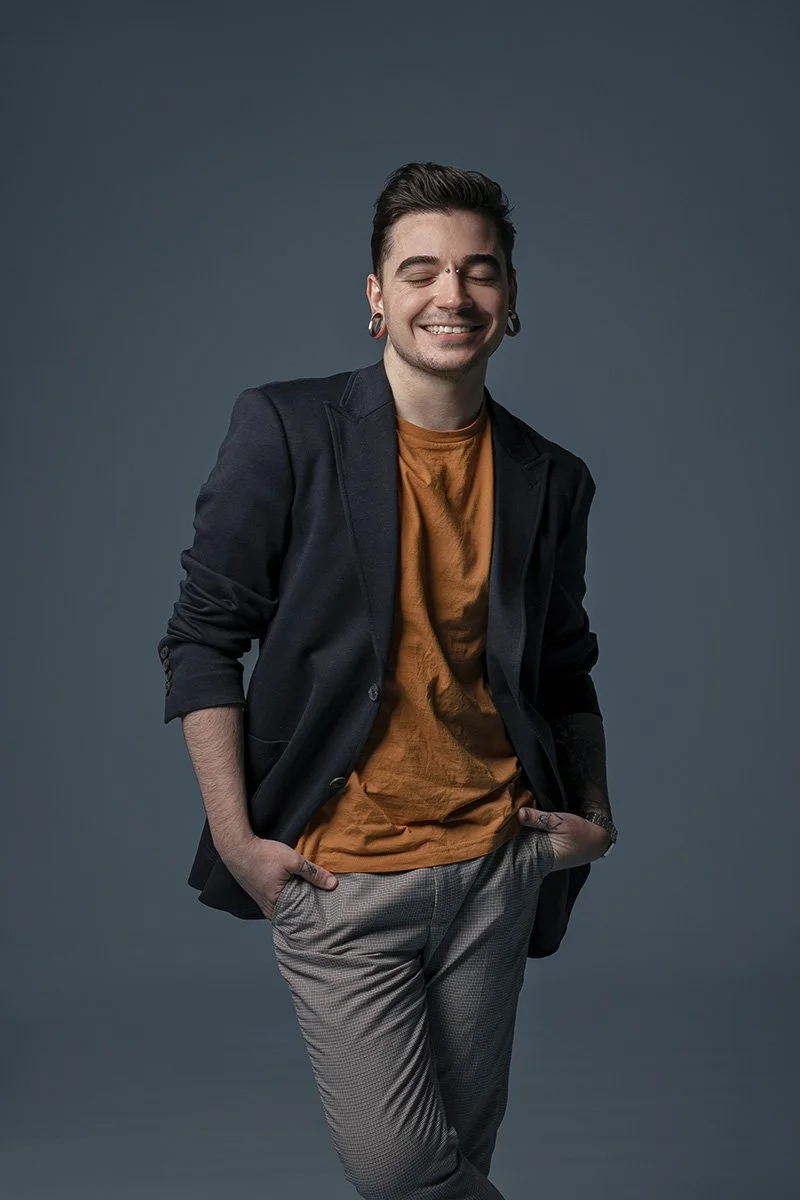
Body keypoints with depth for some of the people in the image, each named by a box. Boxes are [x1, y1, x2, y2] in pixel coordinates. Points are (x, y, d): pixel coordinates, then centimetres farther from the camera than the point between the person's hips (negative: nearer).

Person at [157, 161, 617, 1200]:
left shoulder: (550, 480, 6)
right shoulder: (287, 432, -6)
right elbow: (203, 637, -4)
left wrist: (594, 813, 5)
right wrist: (235, 839, -9)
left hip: (496, 867, 3)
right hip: (340, 875, -3)